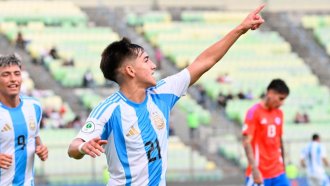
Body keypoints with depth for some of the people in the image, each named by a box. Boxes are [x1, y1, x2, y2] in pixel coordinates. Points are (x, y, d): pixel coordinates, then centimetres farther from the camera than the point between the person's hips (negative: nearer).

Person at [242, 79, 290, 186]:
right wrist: (254, 169, -22)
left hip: (278, 173, 6)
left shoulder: (279, 114, 11)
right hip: (259, 174, -6)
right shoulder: (254, 112, -9)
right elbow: (247, 142, -14)